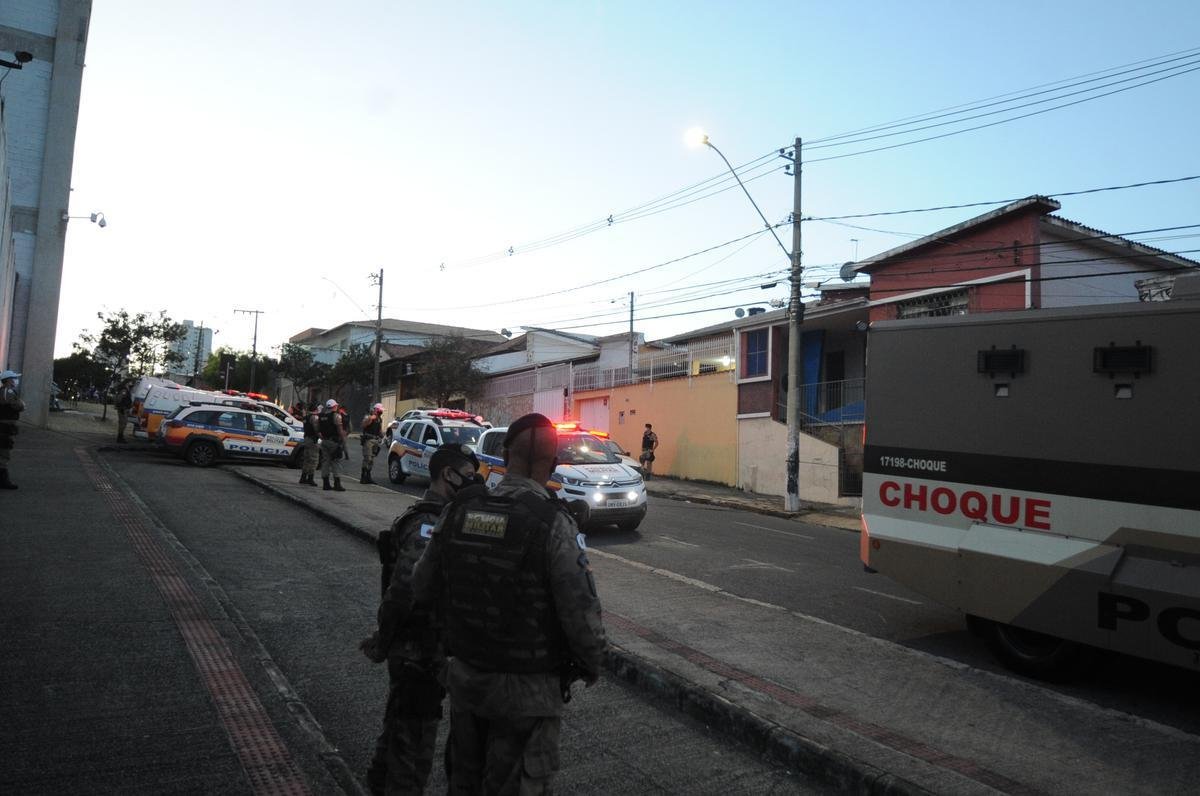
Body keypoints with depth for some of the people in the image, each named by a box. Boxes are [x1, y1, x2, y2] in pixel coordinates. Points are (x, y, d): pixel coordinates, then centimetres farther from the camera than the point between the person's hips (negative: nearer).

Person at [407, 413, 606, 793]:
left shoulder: (459, 508, -7)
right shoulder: (552, 524, -23)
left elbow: (420, 588, 2)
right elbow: (581, 613, -20)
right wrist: (591, 665, -1)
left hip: (464, 674, 5)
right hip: (526, 690, -5)